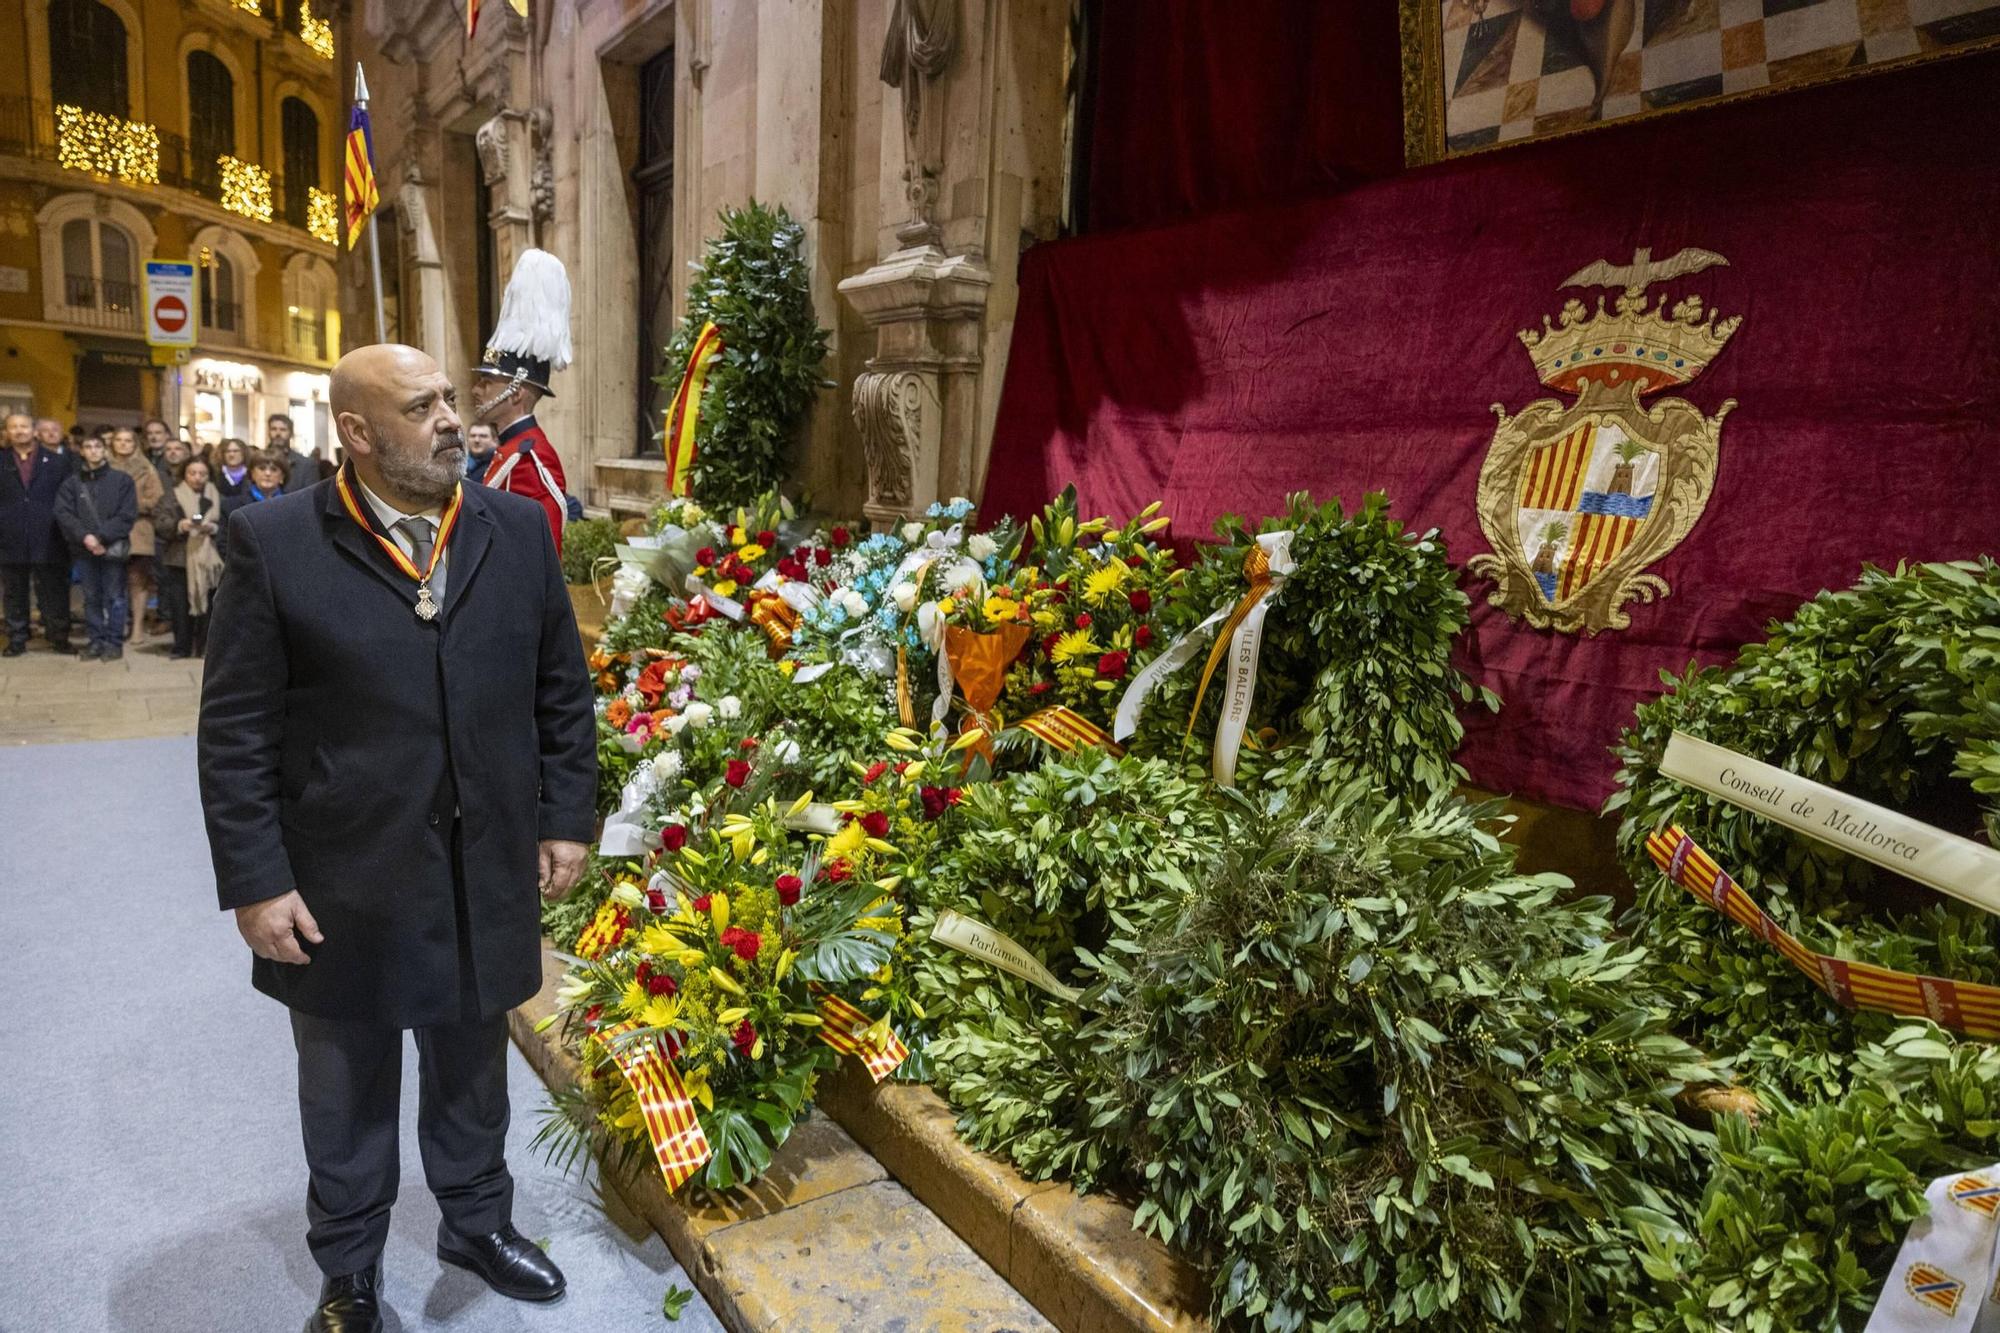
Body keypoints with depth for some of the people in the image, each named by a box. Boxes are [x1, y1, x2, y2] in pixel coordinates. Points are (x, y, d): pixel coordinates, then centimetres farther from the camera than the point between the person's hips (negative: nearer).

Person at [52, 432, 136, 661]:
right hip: (86, 548, 3)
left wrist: (102, 537, -12)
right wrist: (85, 537, -14)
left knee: (114, 597, 0)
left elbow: (127, 515, -5)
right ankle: (95, 640, 14)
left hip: (113, 547, -2)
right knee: (91, 597, 7)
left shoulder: (122, 479, 2)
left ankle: (114, 642, 6)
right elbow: (63, 513, 1)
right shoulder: (72, 482, 8)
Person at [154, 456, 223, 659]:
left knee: (205, 603, -3)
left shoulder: (215, 498, 11)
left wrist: (213, 528, -14)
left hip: (208, 559, 1)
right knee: (181, 605, -2)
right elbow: (159, 522, -4)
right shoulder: (172, 497, 7)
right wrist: (179, 525, -21)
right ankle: (181, 647, 6)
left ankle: (203, 646, 7)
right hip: (179, 559, 0)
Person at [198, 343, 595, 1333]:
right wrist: (254, 881, -10)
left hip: (489, 877, 3)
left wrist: (566, 821, 2)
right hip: (344, 887, -2)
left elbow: (562, 691, 4)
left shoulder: (518, 530, 0)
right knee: (347, 1100, 18)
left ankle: (476, 1222, 46)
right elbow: (236, 731, -8)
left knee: (473, 1074, 22)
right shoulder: (273, 541, -9)